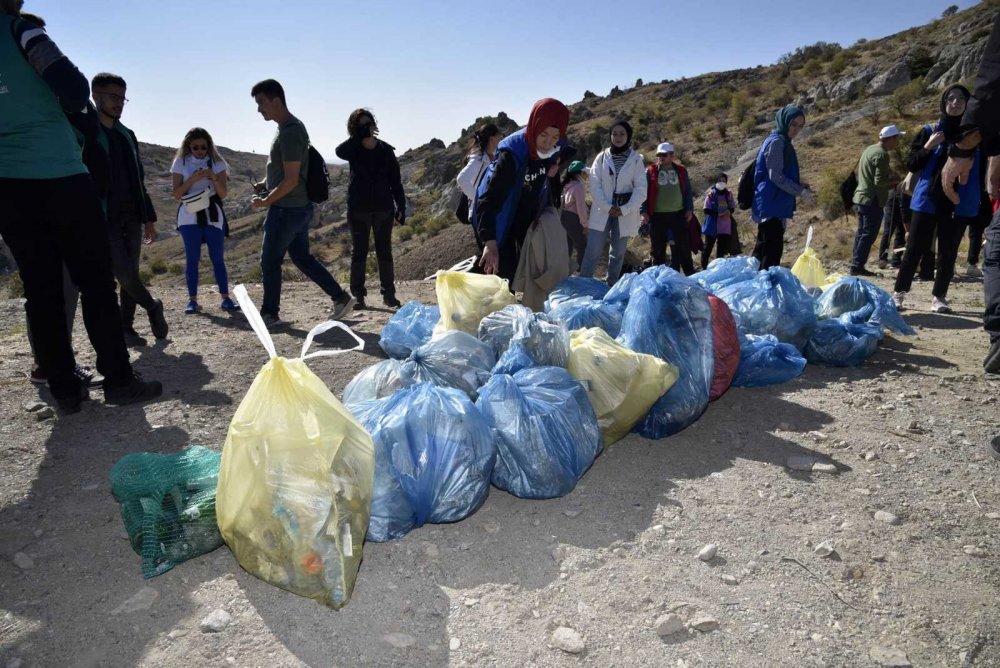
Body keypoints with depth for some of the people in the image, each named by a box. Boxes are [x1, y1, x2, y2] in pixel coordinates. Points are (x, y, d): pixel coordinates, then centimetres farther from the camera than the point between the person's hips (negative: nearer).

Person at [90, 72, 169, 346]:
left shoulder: (127, 136, 15)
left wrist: (149, 218, 15)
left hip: (131, 218, 6)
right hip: (103, 220, -5)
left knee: (130, 273, 4)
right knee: (125, 273, -11)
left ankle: (126, 327, 12)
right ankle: (152, 307, 12)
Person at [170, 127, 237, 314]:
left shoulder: (217, 163, 5)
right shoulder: (181, 163, 4)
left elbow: (223, 194, -1)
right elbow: (177, 194, -2)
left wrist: (213, 178, -18)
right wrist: (193, 179, -15)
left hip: (213, 215, 0)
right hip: (190, 215, 0)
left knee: (217, 257, 1)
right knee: (192, 258, -1)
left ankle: (225, 298, 3)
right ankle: (192, 300, 3)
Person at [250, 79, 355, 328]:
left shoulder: (290, 132, -18)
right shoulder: (290, 127, 13)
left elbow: (291, 180, -21)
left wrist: (265, 201, -12)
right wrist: (266, 184, 10)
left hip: (287, 209, -10)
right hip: (299, 207, 10)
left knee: (270, 261, 2)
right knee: (303, 258, 15)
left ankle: (269, 314, 13)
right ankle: (341, 297, 17)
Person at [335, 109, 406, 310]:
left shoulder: (386, 150, 2)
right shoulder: (354, 150, -1)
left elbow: (395, 181, 3)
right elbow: (339, 151, -26)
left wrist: (401, 207, -2)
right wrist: (361, 134, -28)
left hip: (383, 207, 1)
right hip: (358, 208, -1)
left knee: (384, 251, 7)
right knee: (359, 251, 3)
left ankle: (389, 294, 13)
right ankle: (358, 295, 8)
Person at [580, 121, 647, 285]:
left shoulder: (636, 159, 2)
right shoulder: (602, 157, 4)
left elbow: (641, 189, -3)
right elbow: (594, 185, -2)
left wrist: (625, 209, -13)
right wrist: (607, 207, -13)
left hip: (625, 213, 1)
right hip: (602, 211, -1)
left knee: (618, 254, 8)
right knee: (592, 252, -8)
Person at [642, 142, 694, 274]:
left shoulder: (681, 171, 9)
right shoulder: (650, 171, 1)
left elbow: (688, 191, 12)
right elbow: (644, 192, 0)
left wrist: (689, 209, 3)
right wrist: (644, 212, -9)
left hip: (678, 214, 2)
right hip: (658, 216, -2)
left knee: (684, 247, 5)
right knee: (658, 249, 4)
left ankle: (691, 275, 13)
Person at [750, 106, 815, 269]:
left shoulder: (783, 142, 20)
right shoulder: (776, 141, -10)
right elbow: (775, 176, -17)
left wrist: (799, 185, 11)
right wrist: (801, 192, -15)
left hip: (774, 206, 10)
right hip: (772, 205, -10)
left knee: (763, 249, 13)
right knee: (773, 249, -13)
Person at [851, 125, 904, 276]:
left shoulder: (869, 149, 14)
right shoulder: (881, 154, -15)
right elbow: (880, 181, -20)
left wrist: (890, 179, 18)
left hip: (860, 198, 10)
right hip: (872, 201, -10)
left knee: (862, 233, 12)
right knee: (868, 235, -6)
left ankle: (856, 266, 14)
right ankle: (857, 266, -6)